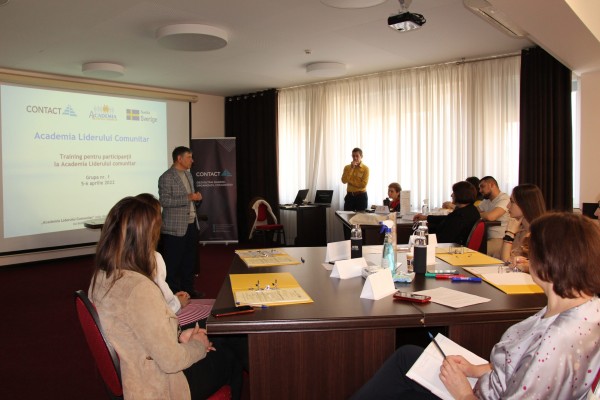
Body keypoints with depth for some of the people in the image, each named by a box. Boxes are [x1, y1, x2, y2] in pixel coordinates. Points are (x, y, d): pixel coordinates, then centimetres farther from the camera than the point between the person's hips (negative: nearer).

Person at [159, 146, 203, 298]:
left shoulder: (188, 174, 15)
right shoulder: (166, 178, -11)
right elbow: (164, 201, -18)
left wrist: (197, 198, 2)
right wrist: (188, 198, -22)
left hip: (191, 224, 8)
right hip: (175, 228, -8)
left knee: (190, 260, 14)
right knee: (173, 263, 2)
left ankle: (188, 288, 25)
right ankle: (173, 292, 11)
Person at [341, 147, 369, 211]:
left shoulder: (365, 168, -4)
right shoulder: (347, 167, 5)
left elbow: (363, 184, -13)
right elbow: (344, 180, -10)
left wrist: (350, 181, -9)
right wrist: (351, 168, -12)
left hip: (361, 196, -2)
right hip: (350, 196, 2)